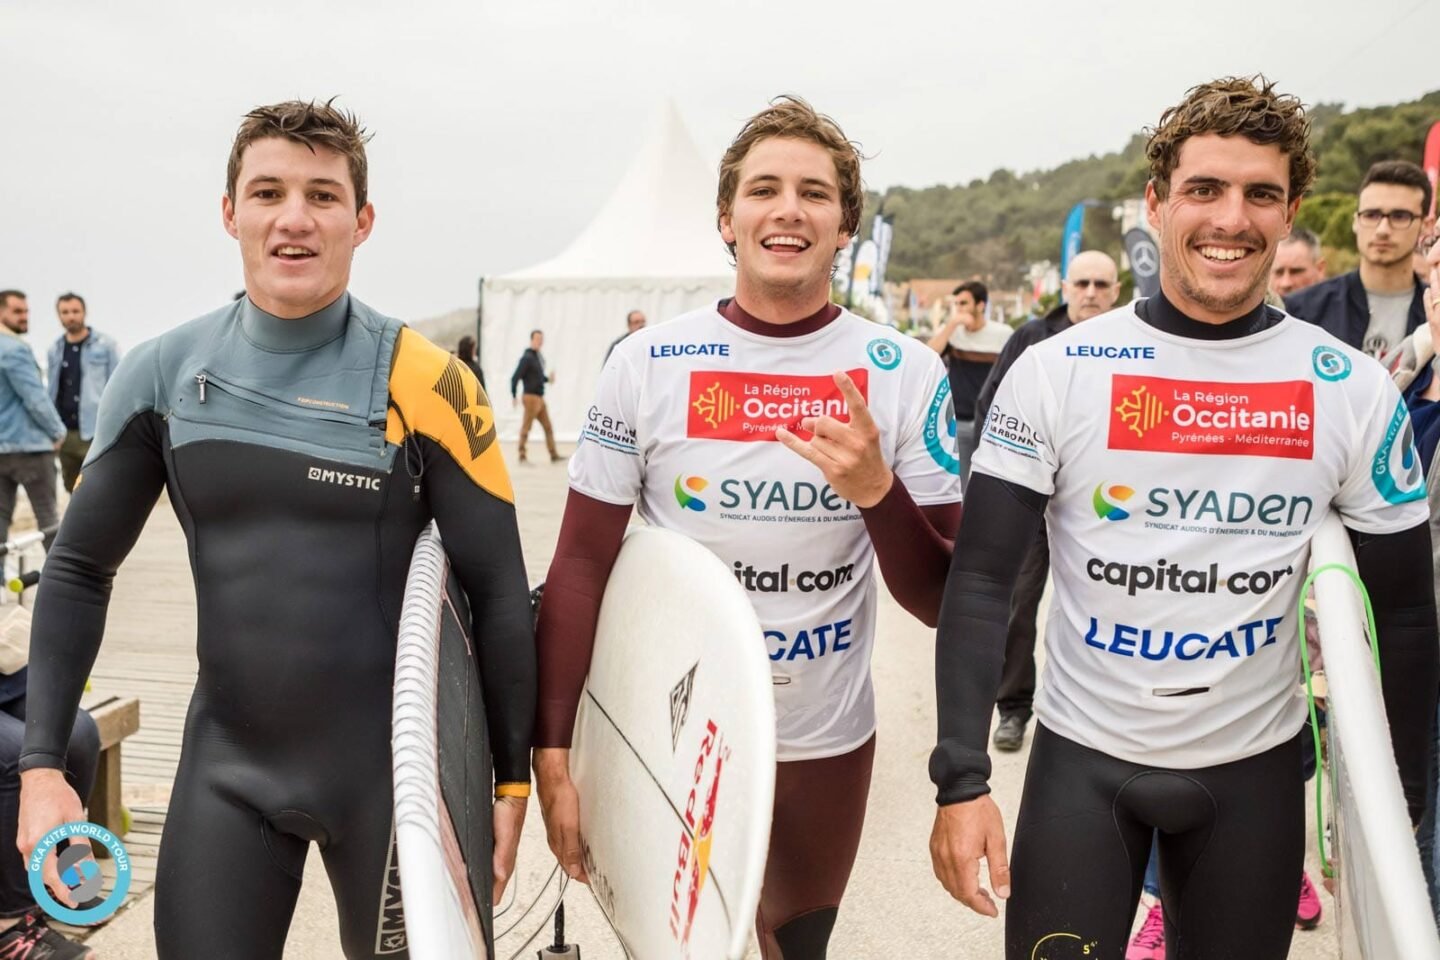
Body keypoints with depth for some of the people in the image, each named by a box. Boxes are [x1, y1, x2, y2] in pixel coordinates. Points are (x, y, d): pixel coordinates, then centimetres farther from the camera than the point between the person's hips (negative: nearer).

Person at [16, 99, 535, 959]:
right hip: (225, 767, 3)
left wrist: (512, 780, -4)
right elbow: (80, 568, 5)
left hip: (390, 769, -2)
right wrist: (43, 765, 0)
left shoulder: (424, 384, -12)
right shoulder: (164, 374, -2)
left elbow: (499, 590, -7)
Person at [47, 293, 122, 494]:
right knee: (73, 490, 14)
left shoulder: (105, 346, -2)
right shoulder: (54, 350, 11)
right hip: (65, 434, 5)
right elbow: (52, 392, 12)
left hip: (96, 432, -5)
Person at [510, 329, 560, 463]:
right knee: (526, 427, -2)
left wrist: (547, 378, 0)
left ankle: (553, 454, 16)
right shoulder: (527, 358, -13)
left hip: (539, 397, 9)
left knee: (548, 427, 11)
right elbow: (515, 377, -17)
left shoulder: (539, 357, 12)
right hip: (531, 397, -9)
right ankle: (522, 456, 4)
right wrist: (513, 396, -19)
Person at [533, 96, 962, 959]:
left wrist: (877, 490, -24)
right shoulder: (646, 363, -8)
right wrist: (552, 756, -7)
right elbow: (581, 570, -3)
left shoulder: (907, 375, -7)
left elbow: (943, 602, -6)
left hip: (827, 747, 1)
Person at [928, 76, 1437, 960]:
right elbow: (982, 581, -9)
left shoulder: (1356, 391, -4)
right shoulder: (1054, 372, -9)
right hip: (1082, 757, -1)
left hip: (1255, 768, 2)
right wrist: (962, 779, -16)